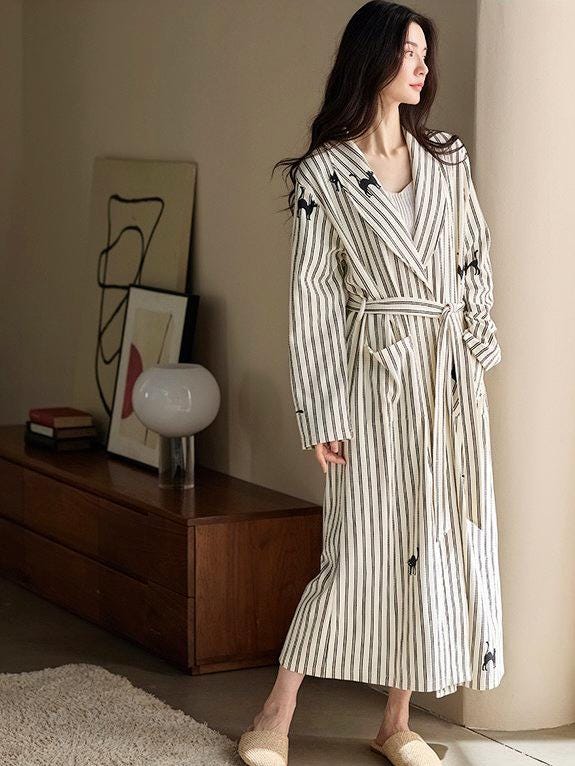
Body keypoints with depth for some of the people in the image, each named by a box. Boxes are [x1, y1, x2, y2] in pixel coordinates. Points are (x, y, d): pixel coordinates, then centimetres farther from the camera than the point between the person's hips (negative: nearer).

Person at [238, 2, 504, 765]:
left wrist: (476, 347, 7)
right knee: (362, 549, -5)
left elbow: (475, 260, 15)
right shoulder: (323, 173, -4)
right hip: (376, 373, -5)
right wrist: (321, 414, -9)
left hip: (452, 378, 5)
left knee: (441, 541, 5)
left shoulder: (448, 158, 10)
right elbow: (312, 295, -6)